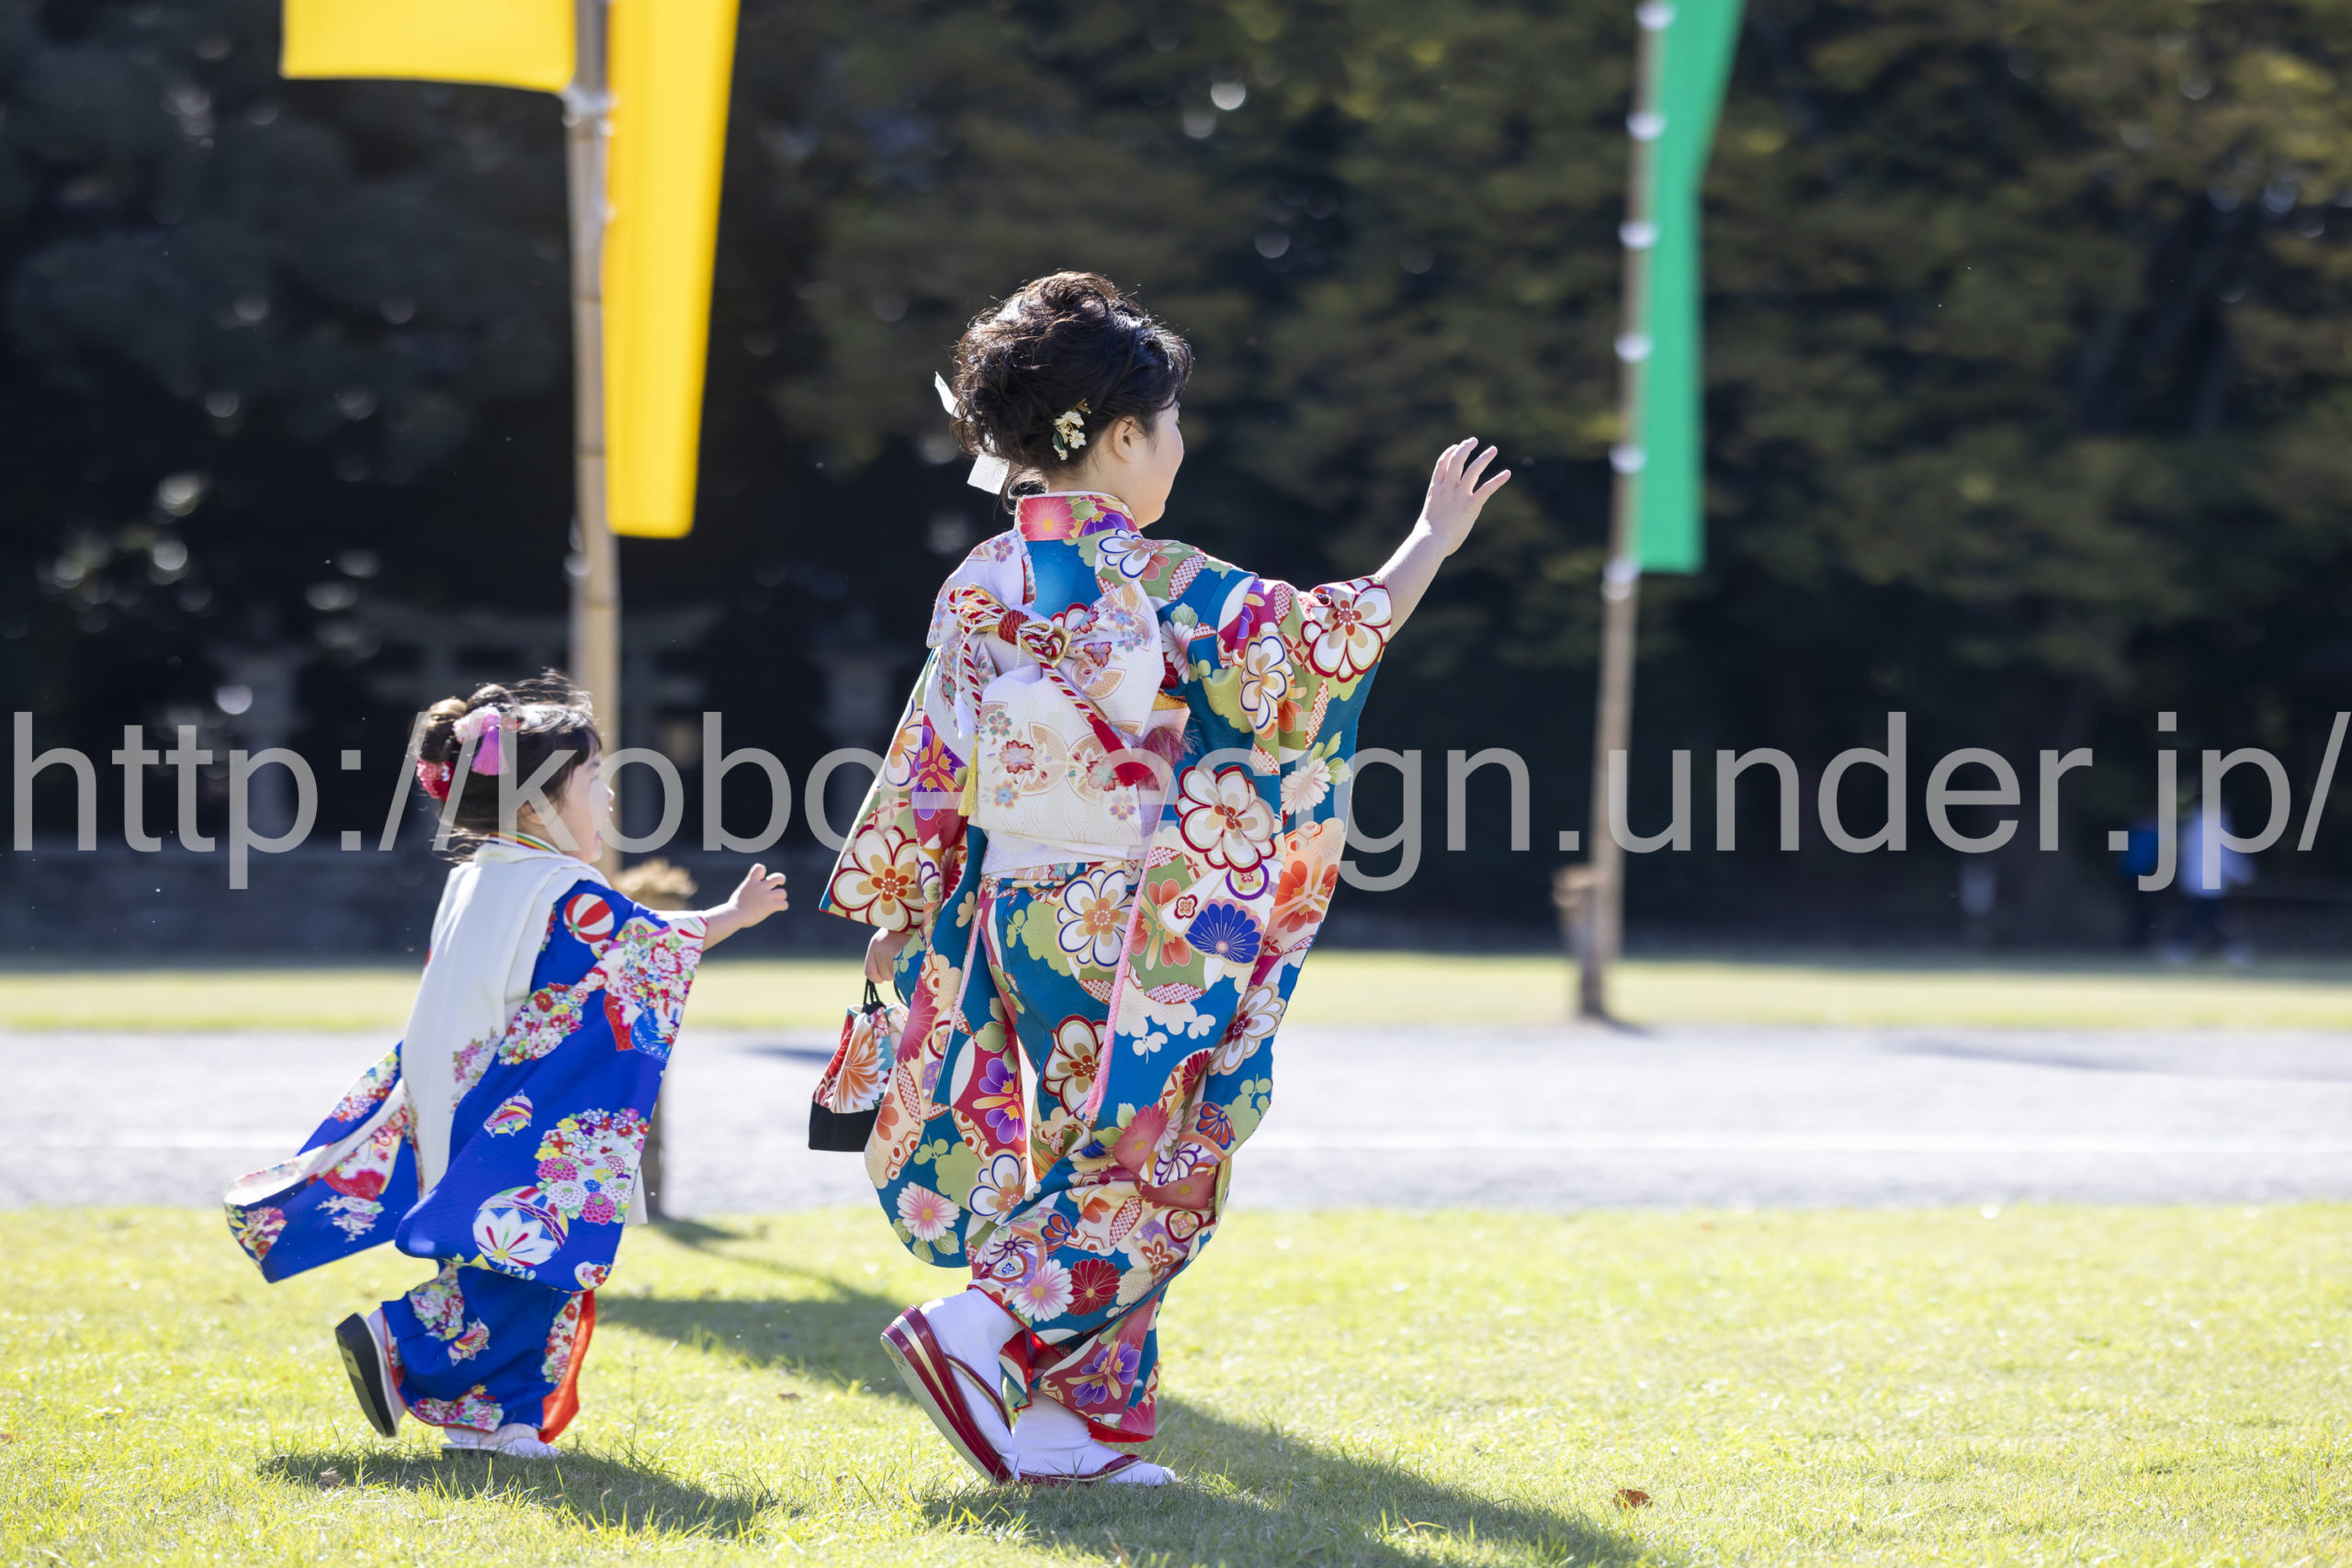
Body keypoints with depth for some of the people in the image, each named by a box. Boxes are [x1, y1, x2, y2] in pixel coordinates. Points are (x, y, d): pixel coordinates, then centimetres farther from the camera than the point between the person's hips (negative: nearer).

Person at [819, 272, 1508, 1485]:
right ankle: (971, 1335, -13)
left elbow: (930, 764, 9)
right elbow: (1321, 647, -10)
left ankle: (1058, 1429, 12)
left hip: (1014, 918, 7)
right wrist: (1432, 542, 1)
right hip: (1137, 934, -7)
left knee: (1074, 1161, 13)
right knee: (1144, 1174, 1)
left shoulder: (981, 588, 5)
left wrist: (894, 909, 18)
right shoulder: (1162, 587, -15)